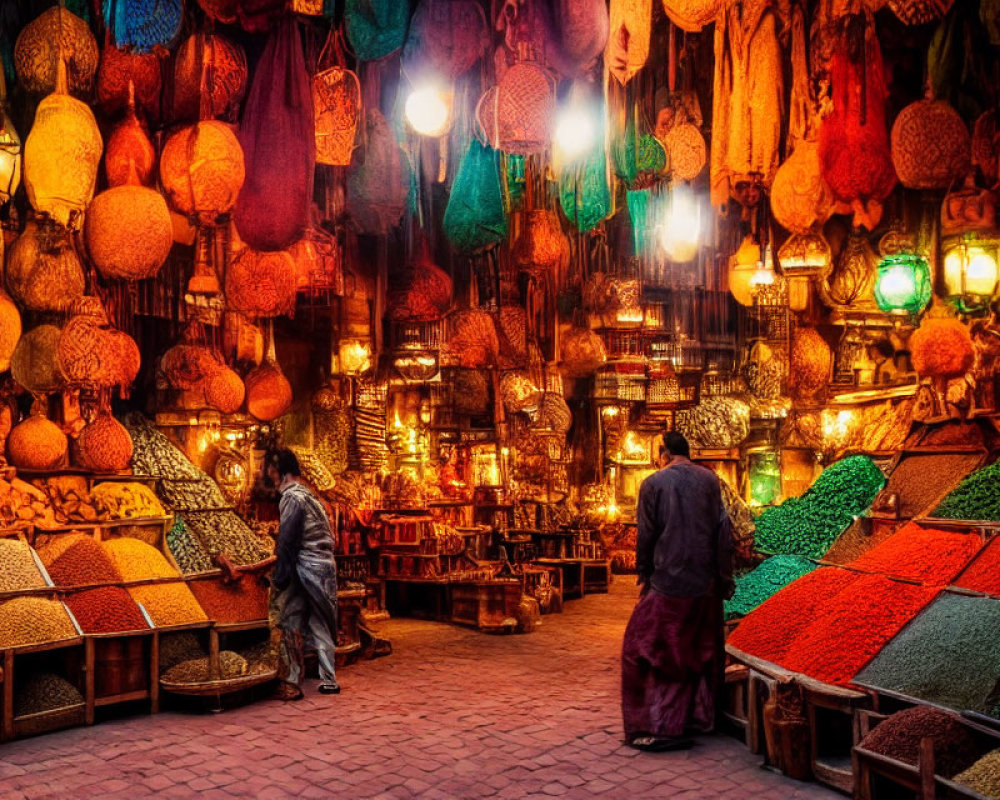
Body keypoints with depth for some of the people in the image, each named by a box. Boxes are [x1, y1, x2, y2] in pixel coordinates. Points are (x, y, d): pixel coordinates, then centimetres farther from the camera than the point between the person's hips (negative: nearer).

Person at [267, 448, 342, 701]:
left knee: (292, 625, -1)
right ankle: (328, 680, 19)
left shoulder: (292, 498, -11)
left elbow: (286, 542, -15)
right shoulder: (308, 495, 16)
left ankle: (292, 684, 2)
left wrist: (279, 578, -12)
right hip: (325, 565, 9)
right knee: (320, 625, 14)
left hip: (305, 567, -9)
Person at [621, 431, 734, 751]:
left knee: (649, 651, 4)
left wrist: (643, 574, 10)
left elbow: (646, 535, -3)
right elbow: (723, 532, 2)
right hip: (705, 583, 4)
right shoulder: (709, 480, 2)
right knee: (702, 651, 17)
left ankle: (661, 727, -1)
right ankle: (700, 718, 23)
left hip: (667, 584, -4)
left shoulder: (653, 483, -5)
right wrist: (725, 579, 9)